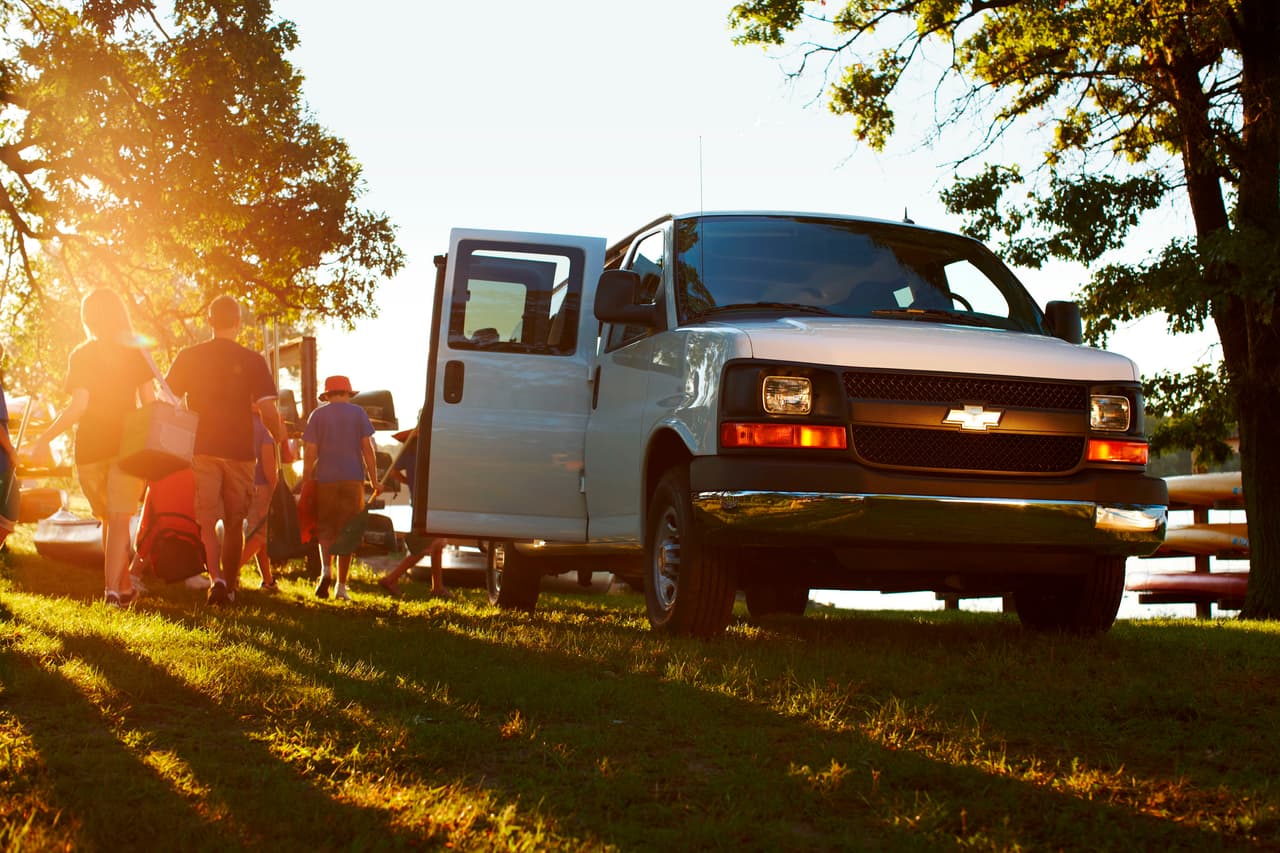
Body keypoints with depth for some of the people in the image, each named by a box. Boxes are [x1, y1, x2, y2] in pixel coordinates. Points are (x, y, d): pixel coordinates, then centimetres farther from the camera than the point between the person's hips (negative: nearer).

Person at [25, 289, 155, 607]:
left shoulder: (80, 356, -1)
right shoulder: (136, 355, 3)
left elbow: (79, 405, -11)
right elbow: (149, 401, -2)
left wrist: (45, 438, -6)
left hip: (90, 447, 0)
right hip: (127, 445, 0)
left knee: (109, 521, 15)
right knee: (119, 519, -4)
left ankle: (124, 587, 23)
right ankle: (113, 589, -19)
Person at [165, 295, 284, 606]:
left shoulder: (189, 357, 2)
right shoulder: (253, 361, -3)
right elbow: (267, 410, -8)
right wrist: (281, 440, 7)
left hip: (202, 449, 0)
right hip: (240, 451, 0)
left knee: (206, 520, -1)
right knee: (234, 523, 12)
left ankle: (216, 578, -22)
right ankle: (230, 588, 17)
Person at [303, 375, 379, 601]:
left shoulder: (318, 415, 4)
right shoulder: (357, 413, 6)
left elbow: (310, 453, -1)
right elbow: (367, 449, 1)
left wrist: (306, 483, 3)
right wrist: (374, 480, 4)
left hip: (325, 479, 0)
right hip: (353, 479, 0)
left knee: (325, 528, 11)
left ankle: (326, 570, -13)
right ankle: (341, 586, 3)